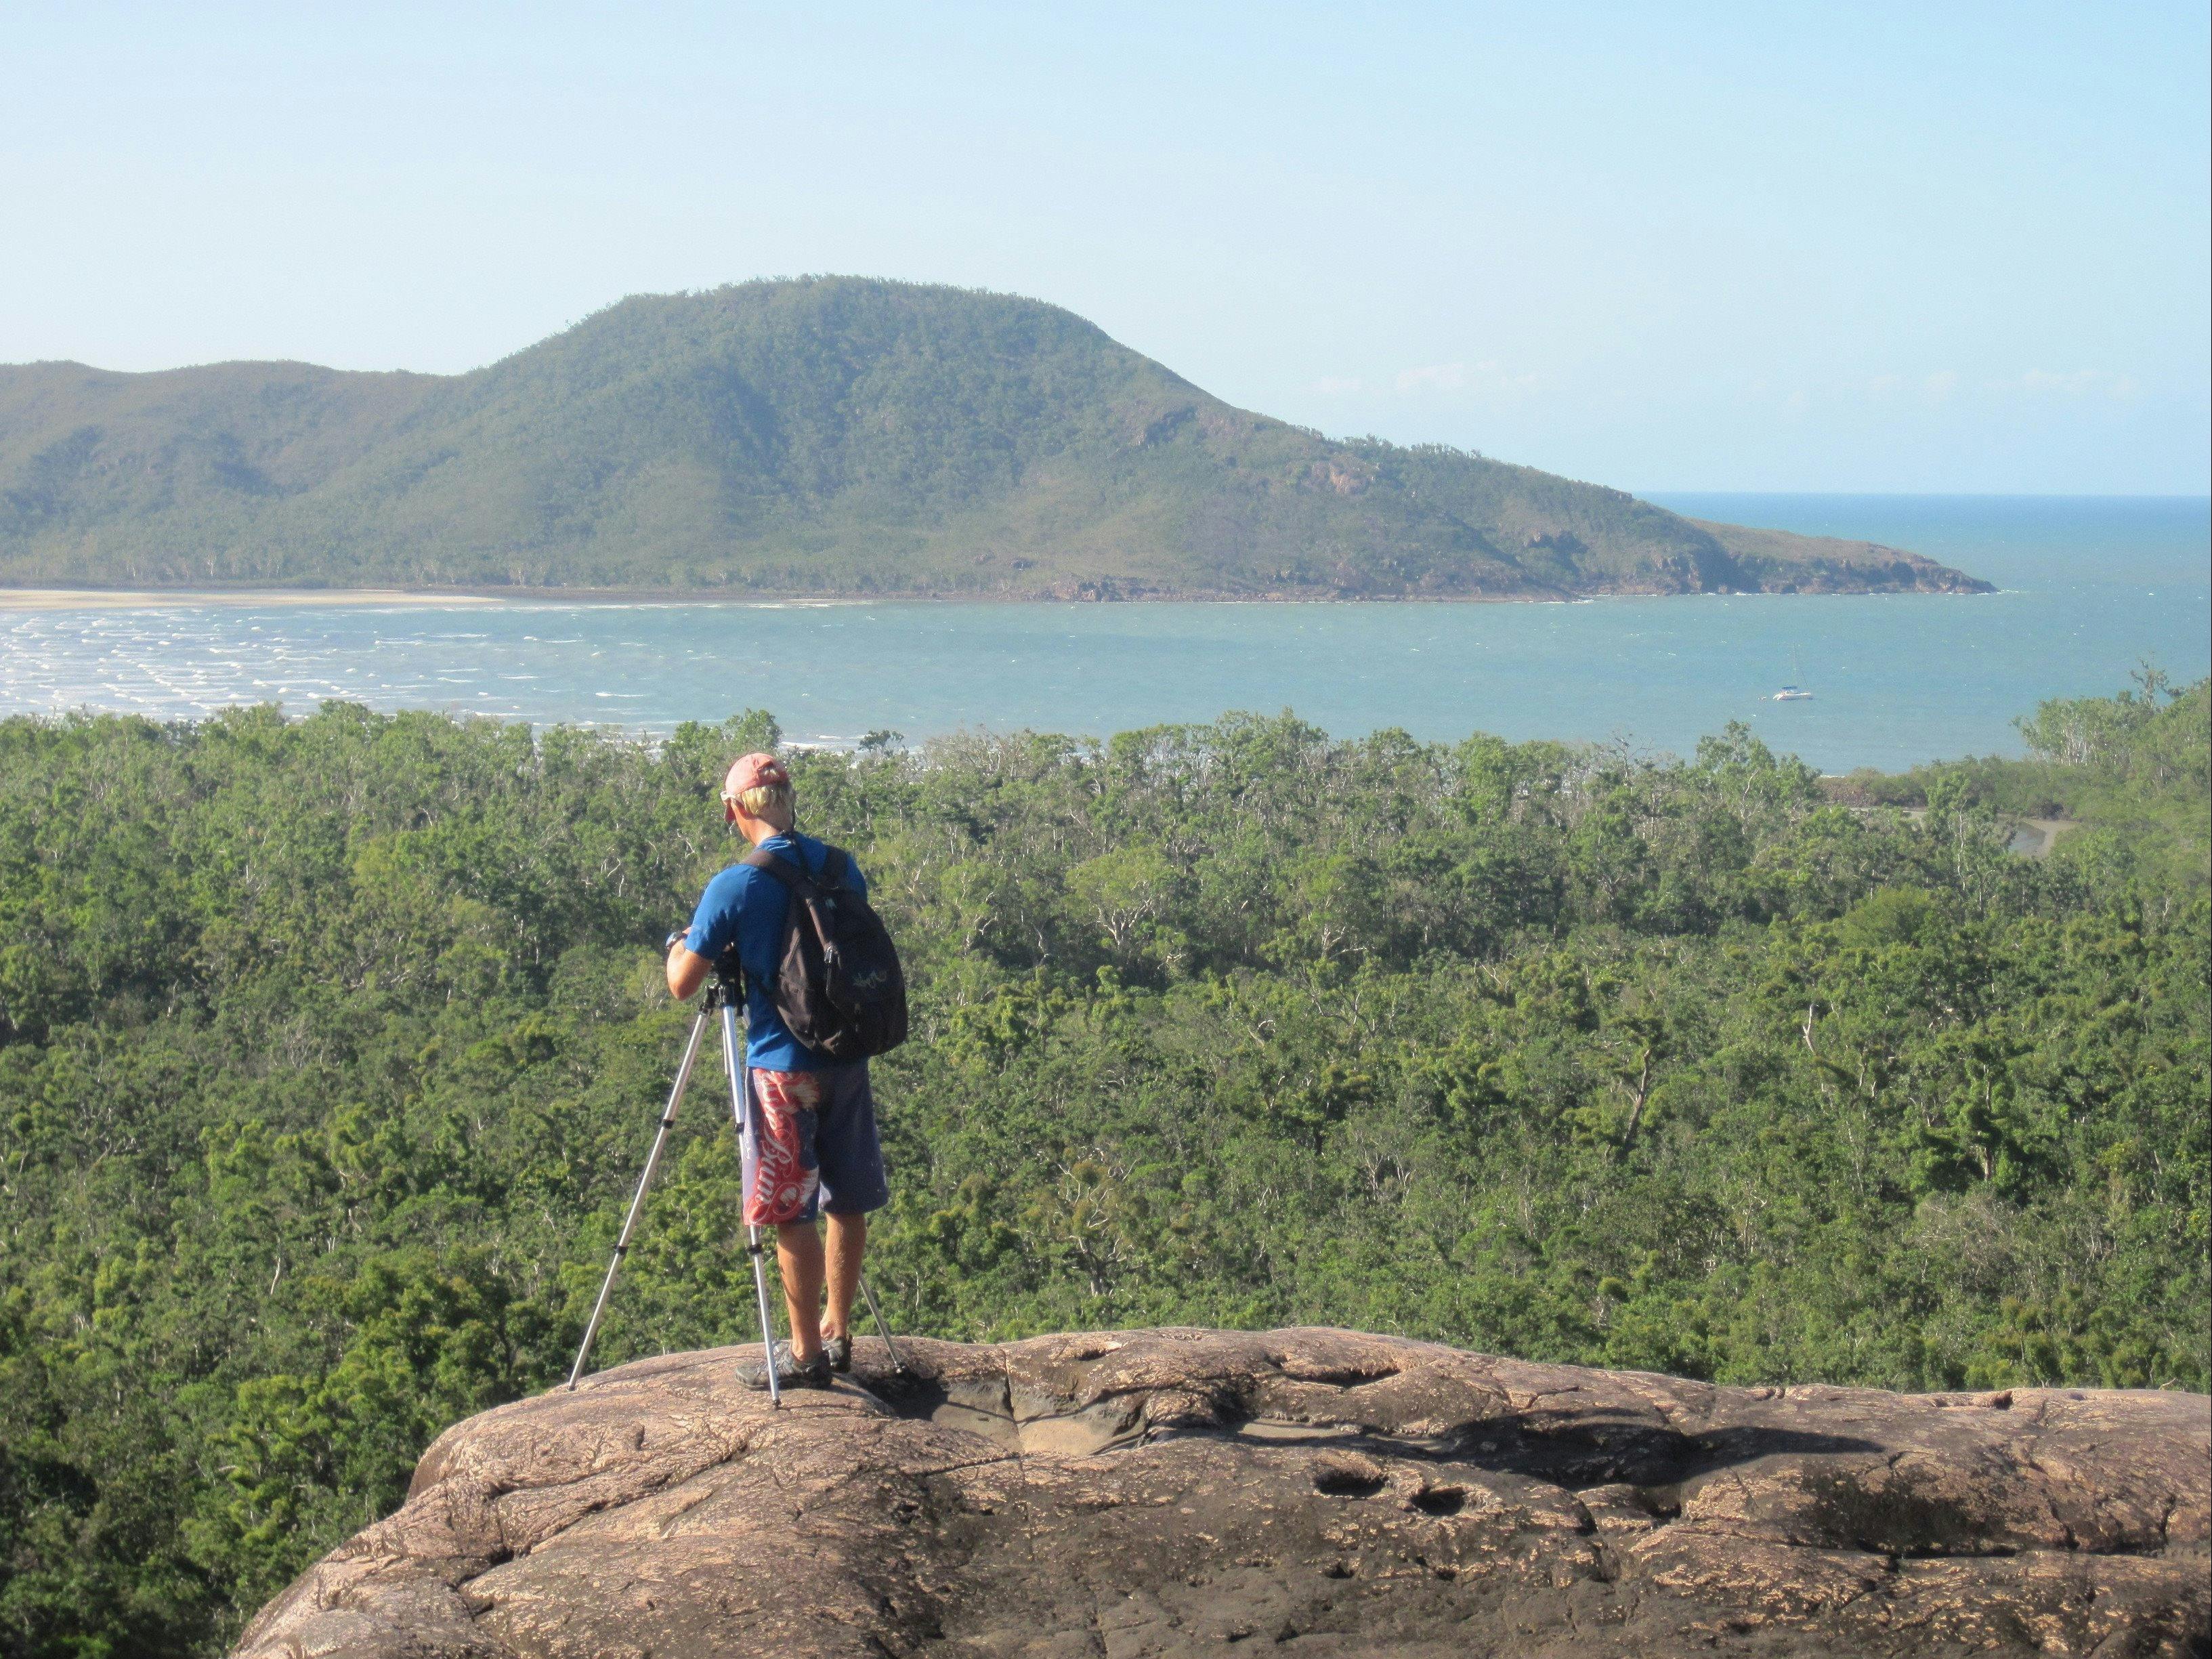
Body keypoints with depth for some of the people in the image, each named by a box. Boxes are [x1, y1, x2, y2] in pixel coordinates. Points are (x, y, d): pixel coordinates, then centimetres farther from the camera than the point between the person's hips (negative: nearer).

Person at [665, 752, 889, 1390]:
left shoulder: (734, 887, -13)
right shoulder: (843, 869, 4)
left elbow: (682, 983, -8)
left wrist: (680, 945, 12)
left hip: (785, 1064, -6)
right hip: (849, 1056, 6)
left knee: (791, 1212, 2)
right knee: (846, 1201, 14)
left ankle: (805, 1353, 7)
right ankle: (837, 1334, 25)